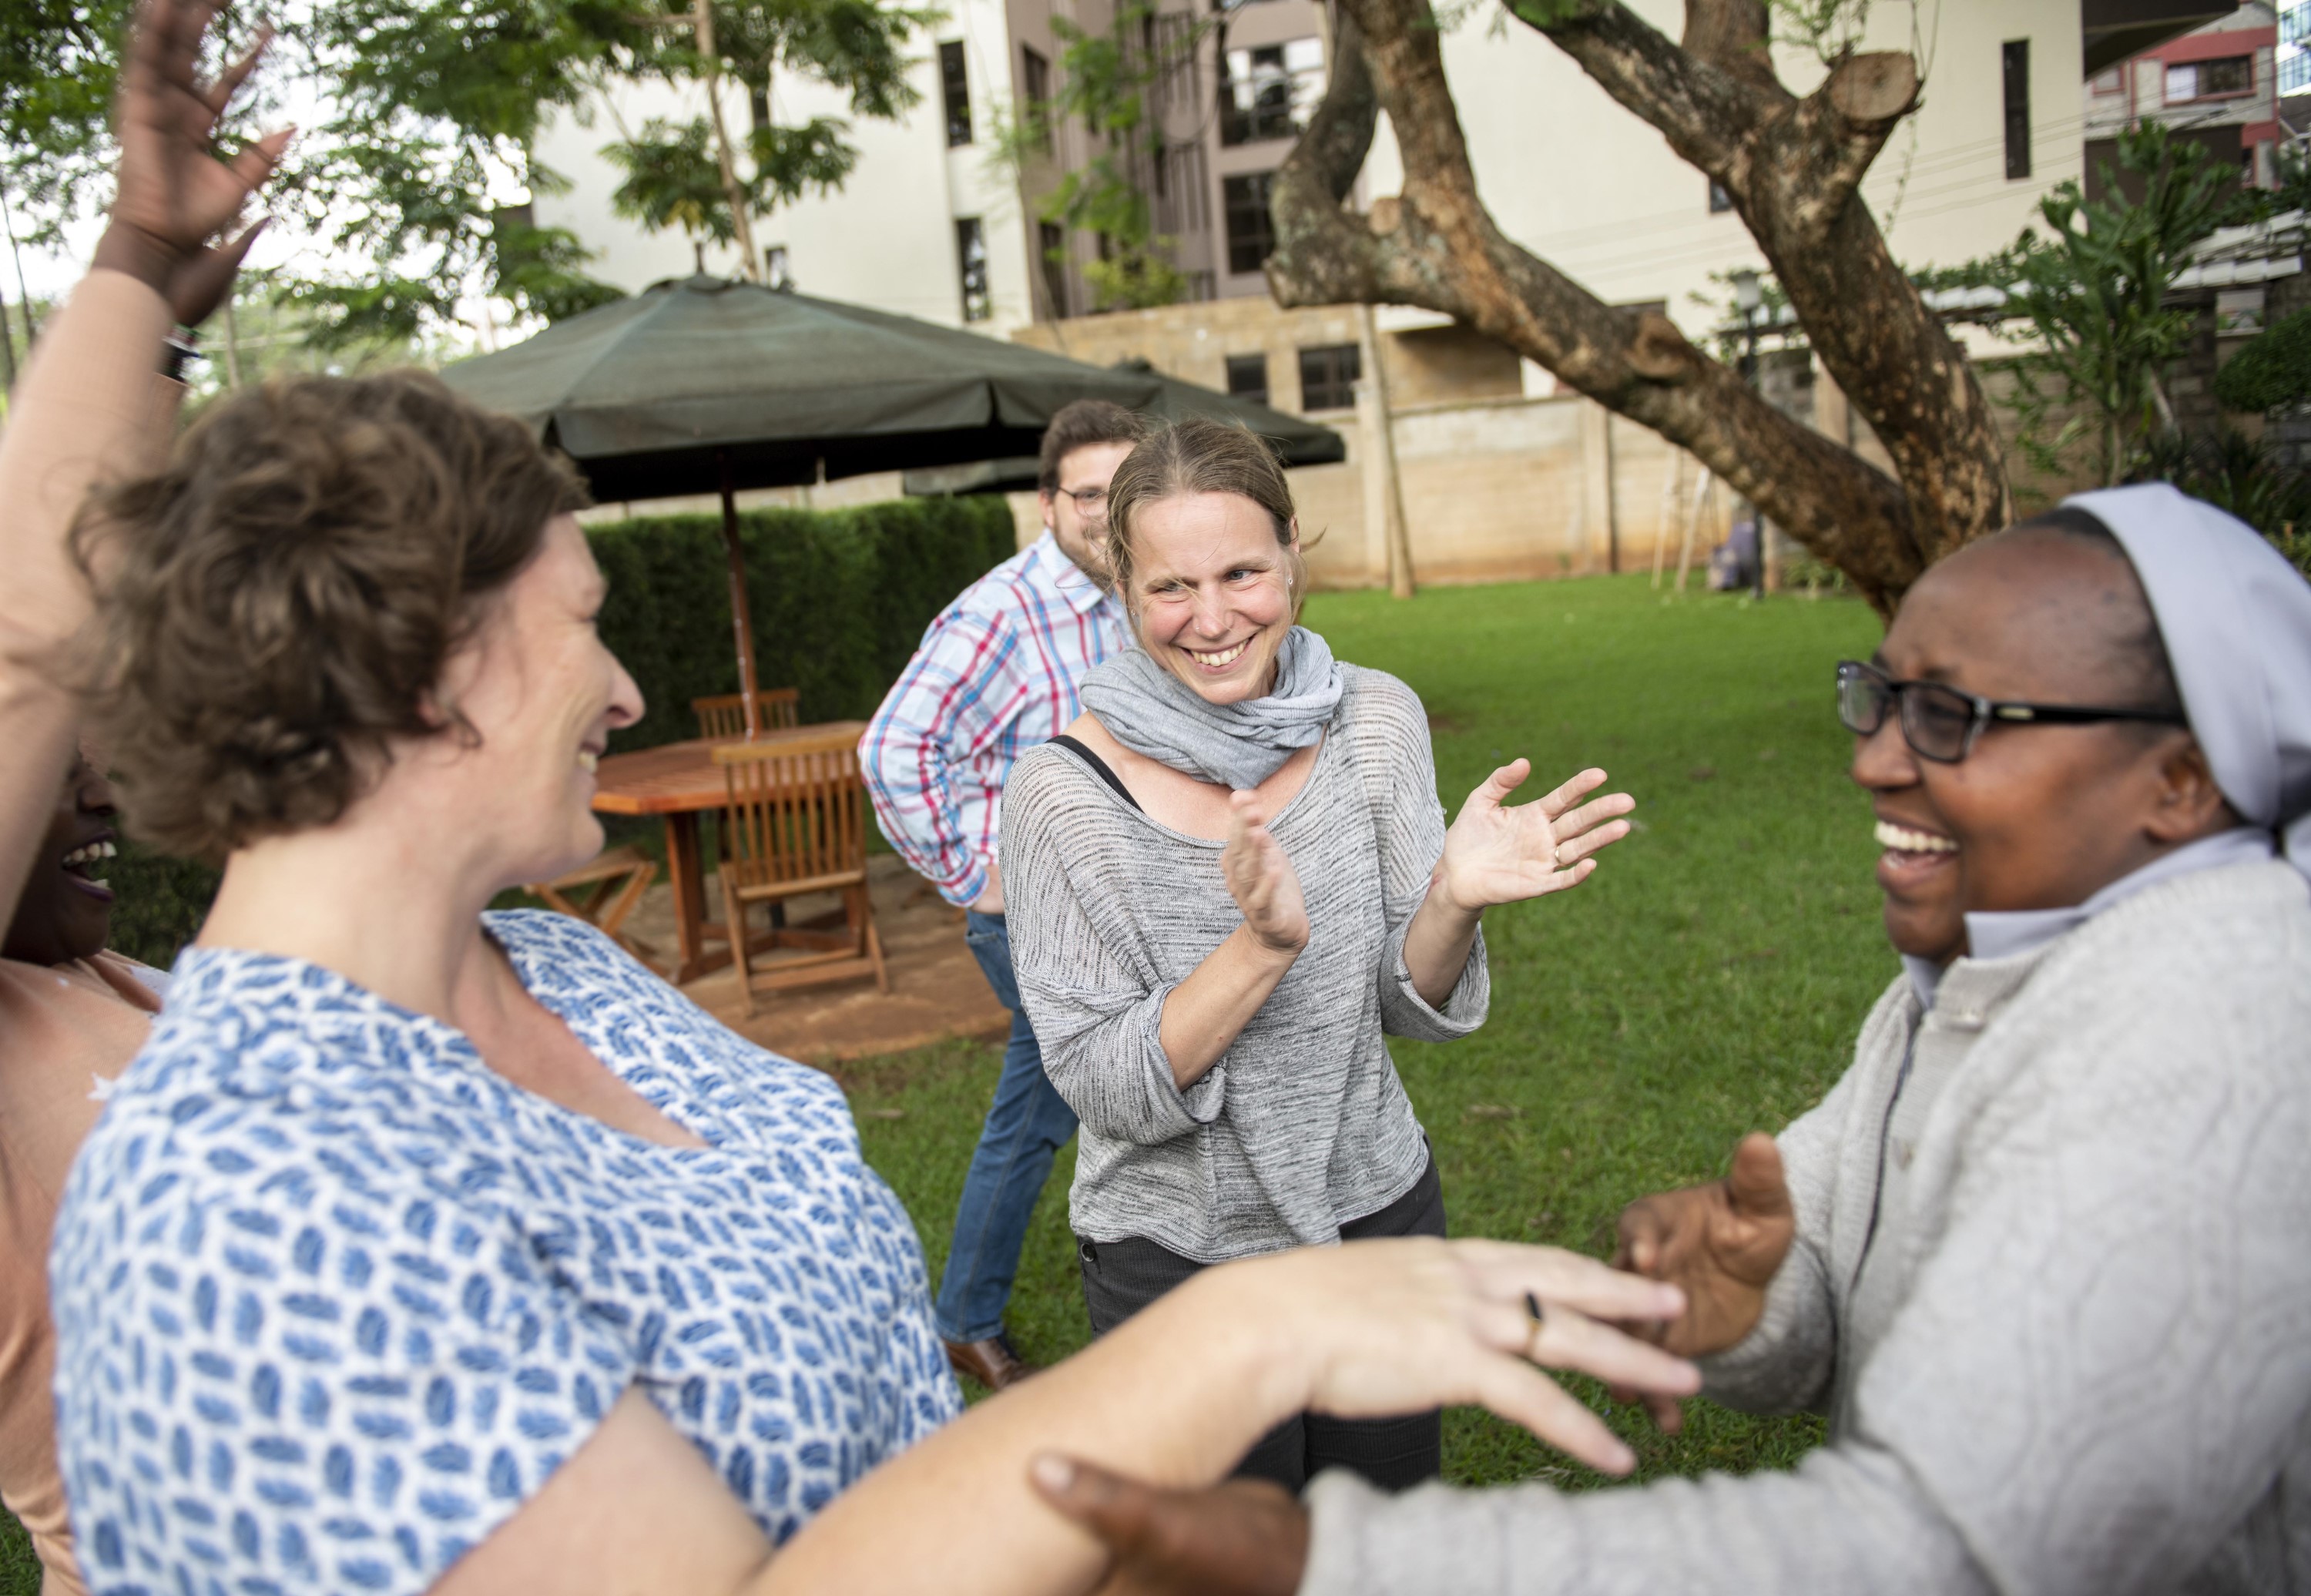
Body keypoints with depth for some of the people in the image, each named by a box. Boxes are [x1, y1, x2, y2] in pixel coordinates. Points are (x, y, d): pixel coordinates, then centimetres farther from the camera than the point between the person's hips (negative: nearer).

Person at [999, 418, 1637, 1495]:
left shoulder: (1374, 721, -8)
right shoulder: (1066, 791, -19)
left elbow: (1419, 1010, -5)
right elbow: (1105, 1089, -18)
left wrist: (1454, 897, -27)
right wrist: (1264, 944, -33)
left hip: (1381, 1214, 4)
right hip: (1178, 1257, -3)